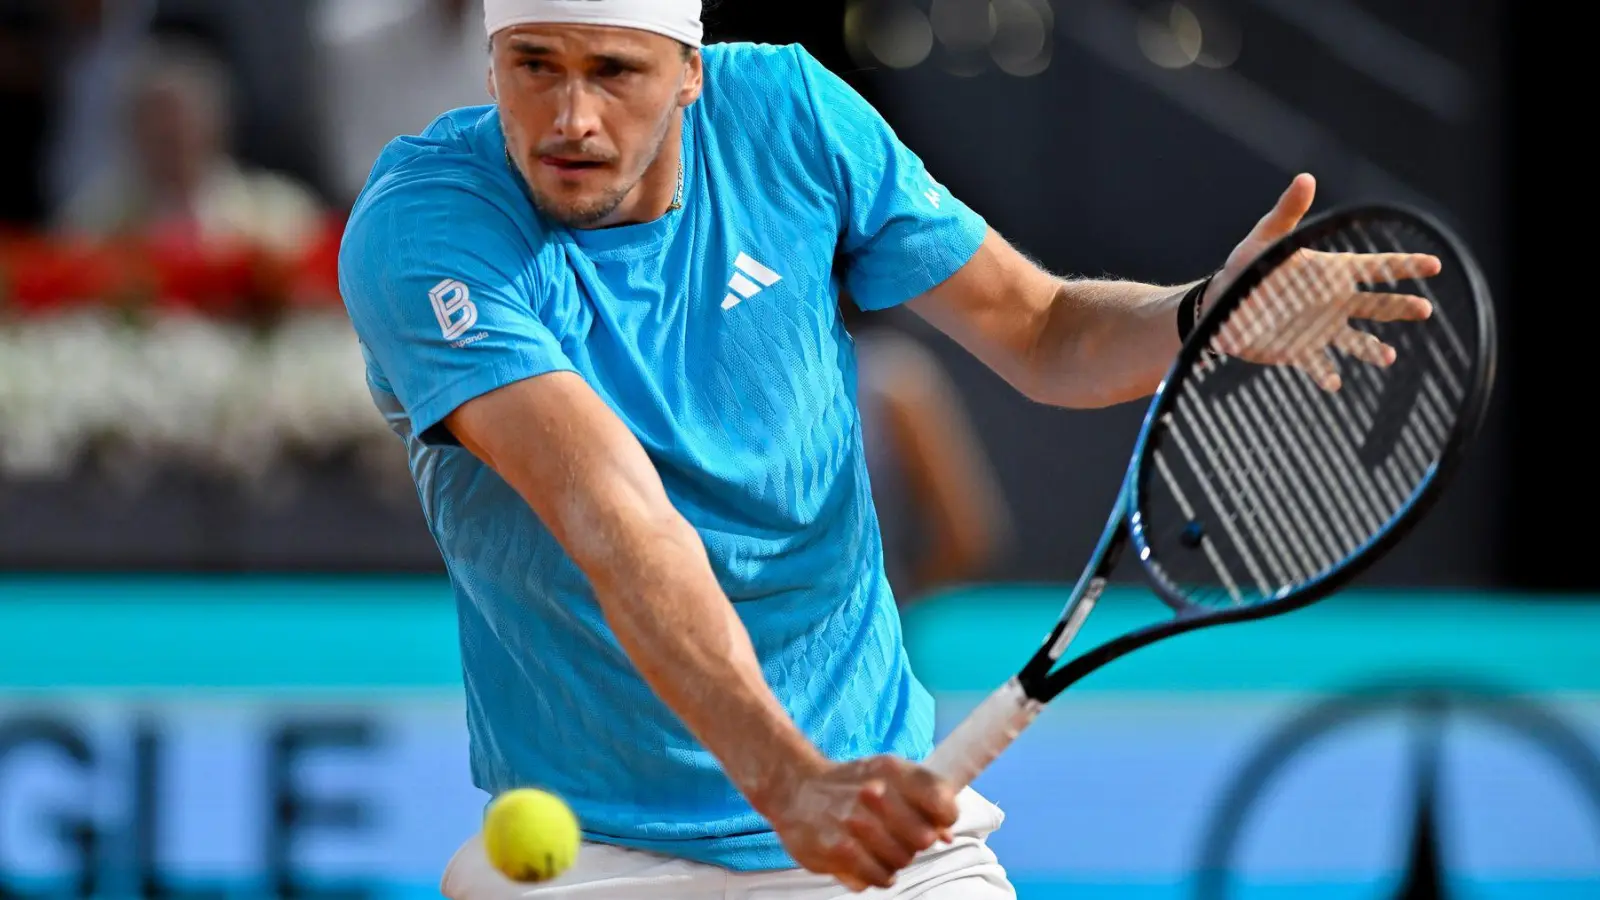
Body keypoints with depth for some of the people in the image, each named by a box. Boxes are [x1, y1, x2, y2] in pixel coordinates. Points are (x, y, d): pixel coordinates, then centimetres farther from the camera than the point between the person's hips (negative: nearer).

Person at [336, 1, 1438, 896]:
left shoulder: (789, 113, -7)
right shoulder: (419, 226, -21)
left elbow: (1044, 336, 3)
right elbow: (610, 517, -34)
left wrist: (1209, 315, -19)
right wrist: (788, 780, -45)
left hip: (882, 799, 3)